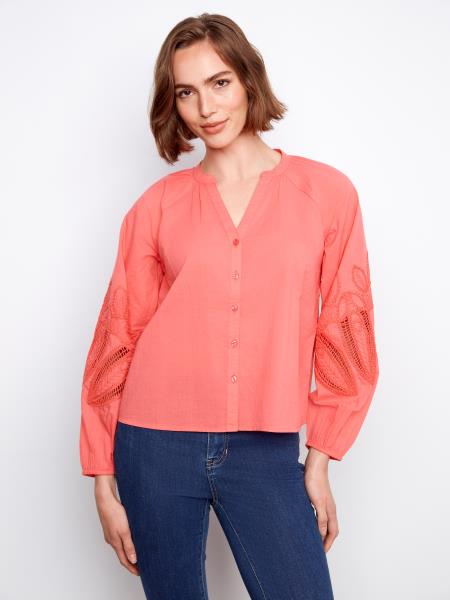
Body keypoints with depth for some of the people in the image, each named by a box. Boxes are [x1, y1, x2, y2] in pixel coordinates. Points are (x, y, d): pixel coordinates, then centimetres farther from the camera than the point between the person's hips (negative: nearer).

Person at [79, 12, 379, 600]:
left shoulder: (327, 192, 0)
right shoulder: (159, 205, 1)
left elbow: (344, 329, 3)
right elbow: (118, 337, 3)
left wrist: (320, 459, 2)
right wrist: (104, 479, 3)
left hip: (267, 454, 0)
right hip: (158, 445, 1)